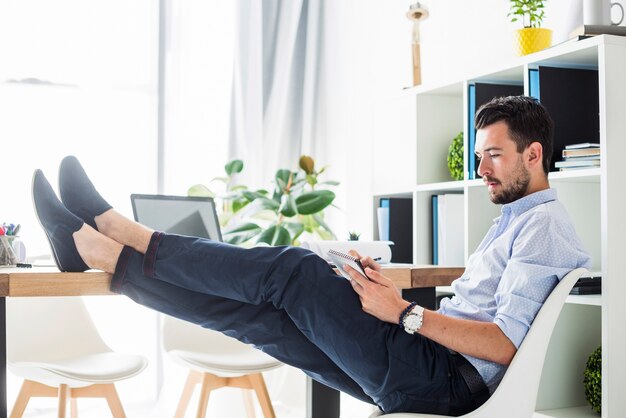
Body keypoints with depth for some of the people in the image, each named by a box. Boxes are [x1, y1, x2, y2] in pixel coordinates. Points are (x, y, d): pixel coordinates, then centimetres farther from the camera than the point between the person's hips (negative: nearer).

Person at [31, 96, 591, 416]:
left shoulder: (543, 227, -7)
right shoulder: (514, 222, 25)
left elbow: (505, 343, -18)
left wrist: (406, 313, -19)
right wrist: (391, 293, 8)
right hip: (432, 369, 9)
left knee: (294, 272, -17)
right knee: (255, 310, -3)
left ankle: (123, 239, -10)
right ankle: (99, 250, -4)